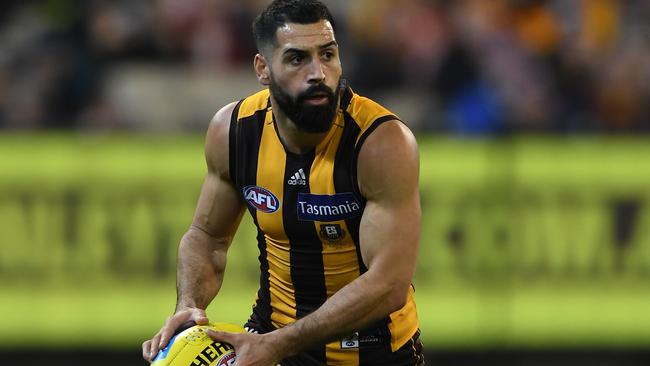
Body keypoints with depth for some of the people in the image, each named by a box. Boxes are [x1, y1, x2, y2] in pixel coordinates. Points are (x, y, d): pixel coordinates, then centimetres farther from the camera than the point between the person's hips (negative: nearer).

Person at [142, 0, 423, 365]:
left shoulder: (383, 142, -23)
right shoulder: (232, 130, -9)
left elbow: (388, 285, -27)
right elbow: (207, 236, 6)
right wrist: (189, 305, -14)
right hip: (272, 331, 4)